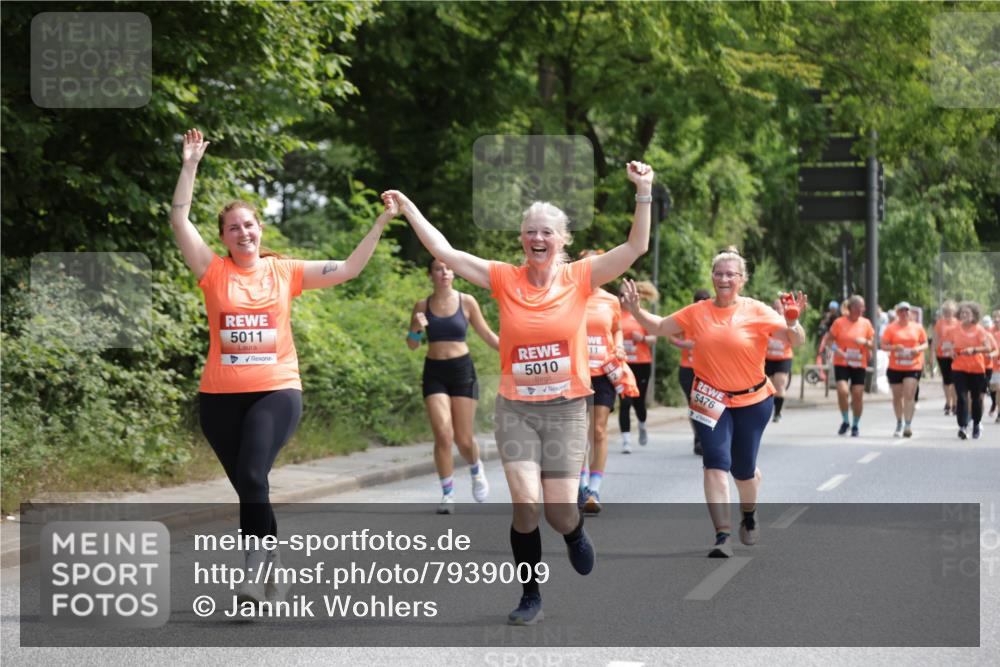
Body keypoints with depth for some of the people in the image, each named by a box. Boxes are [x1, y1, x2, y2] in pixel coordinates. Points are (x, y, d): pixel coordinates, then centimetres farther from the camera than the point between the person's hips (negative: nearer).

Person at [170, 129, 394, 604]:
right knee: (247, 486, 8)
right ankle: (273, 567, 22)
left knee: (252, 478, -22)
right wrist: (190, 164, -8)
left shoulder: (284, 272, 5)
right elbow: (179, 220, -4)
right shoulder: (214, 272, 3)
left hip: (276, 391, -2)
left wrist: (382, 223, 0)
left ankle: (255, 570, -20)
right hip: (220, 396, 2)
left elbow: (347, 270, 5)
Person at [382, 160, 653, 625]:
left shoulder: (579, 277, -3)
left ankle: (575, 534, 36)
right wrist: (408, 208, -5)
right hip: (516, 409, 1)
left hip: (566, 410, 0)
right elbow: (443, 251, -2)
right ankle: (530, 598, 7)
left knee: (560, 513, -4)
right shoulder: (505, 279, -1)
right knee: (526, 503, -13)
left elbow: (636, 247, -10)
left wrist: (644, 192, -20)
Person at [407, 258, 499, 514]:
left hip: (462, 370, 0)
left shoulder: (466, 302, 0)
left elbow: (486, 334, 8)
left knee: (464, 438, 3)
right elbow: (412, 345, 6)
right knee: (443, 435, -12)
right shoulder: (422, 306, 2)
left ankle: (476, 470, 37)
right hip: (434, 372, 0)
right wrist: (416, 328, -14)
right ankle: (448, 494, -1)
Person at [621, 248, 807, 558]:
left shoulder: (757, 312, -9)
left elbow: (796, 340, -13)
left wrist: (792, 323, -34)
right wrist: (635, 310, -7)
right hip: (711, 401, 1)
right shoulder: (697, 312, -2)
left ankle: (749, 516, 43)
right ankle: (722, 537, -16)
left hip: (752, 401, -1)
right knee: (716, 463, -14)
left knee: (743, 469, 10)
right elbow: (659, 327, 8)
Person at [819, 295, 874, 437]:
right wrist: (834, 348, -19)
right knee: (842, 391, -18)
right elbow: (829, 338, 0)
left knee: (858, 395, -1)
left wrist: (865, 342, -13)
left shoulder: (866, 323, 5)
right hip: (841, 363, -2)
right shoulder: (839, 322, -2)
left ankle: (855, 425, 18)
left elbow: (873, 346, 8)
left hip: (859, 365, 2)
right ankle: (845, 421, 4)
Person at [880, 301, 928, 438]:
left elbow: (925, 343, 12)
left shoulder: (917, 328, 6)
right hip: (895, 367, 1)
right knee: (897, 396, 10)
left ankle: (908, 425, -13)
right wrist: (894, 347, -20)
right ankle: (899, 424, 26)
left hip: (913, 366, -1)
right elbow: (884, 345, 0)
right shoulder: (891, 328, 1)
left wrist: (919, 349, -10)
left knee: (909, 395, -13)